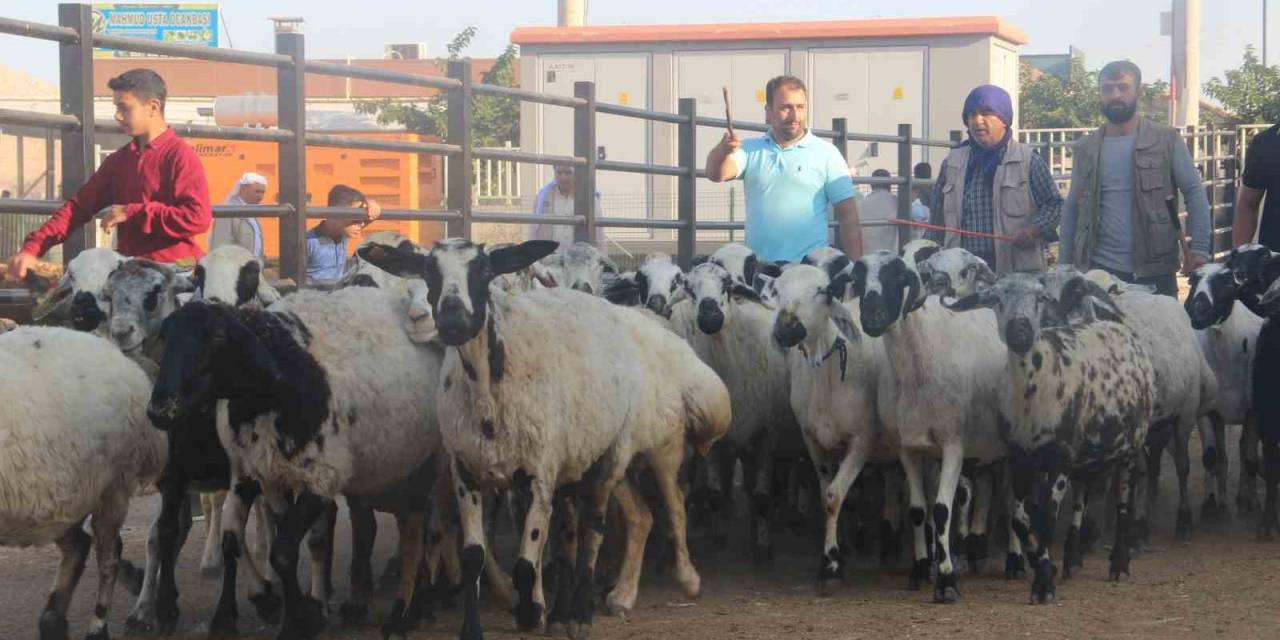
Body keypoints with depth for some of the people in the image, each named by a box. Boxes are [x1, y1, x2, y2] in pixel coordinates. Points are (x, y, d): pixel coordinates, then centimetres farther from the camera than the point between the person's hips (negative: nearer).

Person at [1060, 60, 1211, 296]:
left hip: (1154, 273, -2)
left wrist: (1200, 248, -13)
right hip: (1099, 270, 2)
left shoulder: (1166, 141, 1)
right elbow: (1072, 208, 13)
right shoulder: (1084, 149, 9)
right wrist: (1065, 264, 8)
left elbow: (1194, 192, -2)